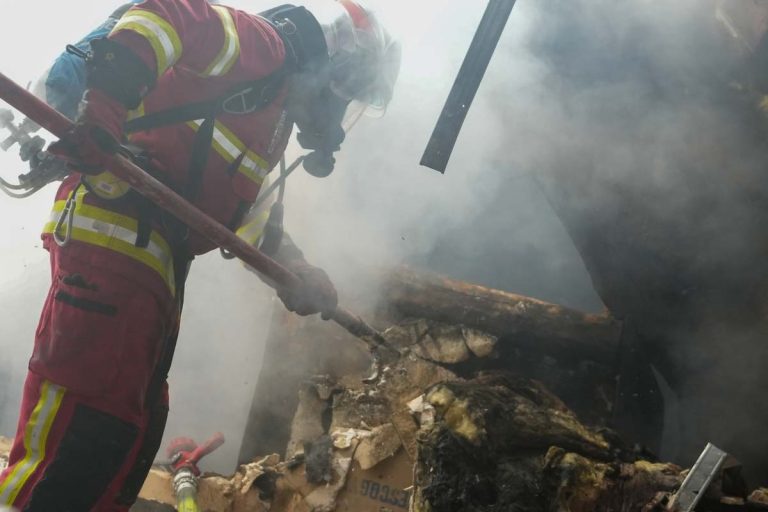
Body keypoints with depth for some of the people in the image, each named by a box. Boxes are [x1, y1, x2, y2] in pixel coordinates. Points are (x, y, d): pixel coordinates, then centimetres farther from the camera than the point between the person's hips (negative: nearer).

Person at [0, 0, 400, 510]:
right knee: (87, 420, -17)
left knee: (135, 425, 13)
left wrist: (296, 270, 24)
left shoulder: (274, 113, 26)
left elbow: (245, 210, 32)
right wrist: (105, 107, -32)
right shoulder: (262, 46, -4)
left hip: (153, 262, 10)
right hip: (112, 233, -10)